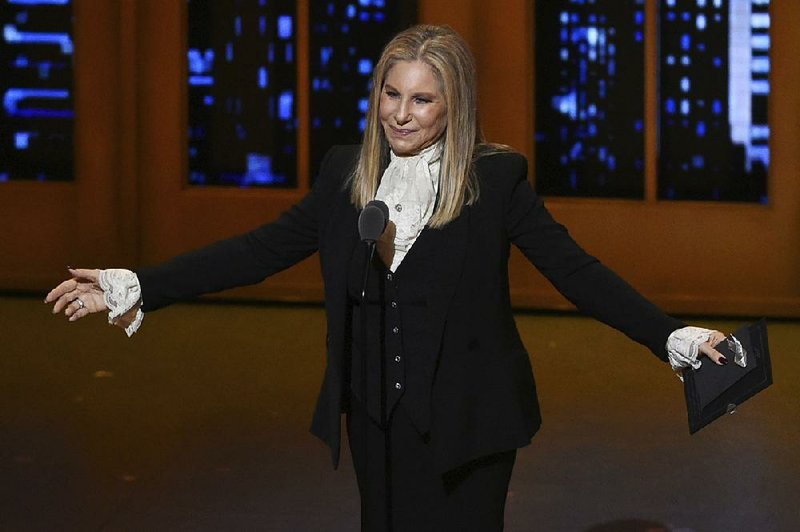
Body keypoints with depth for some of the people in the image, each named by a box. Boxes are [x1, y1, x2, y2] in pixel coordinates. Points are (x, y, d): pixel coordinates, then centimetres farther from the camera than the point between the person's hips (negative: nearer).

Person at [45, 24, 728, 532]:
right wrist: (139, 288, -2)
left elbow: (576, 270, -10)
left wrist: (673, 337, -21)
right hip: (377, 417, 4)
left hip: (465, 421, -4)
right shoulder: (347, 173, 4)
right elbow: (263, 250, 4)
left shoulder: (495, 178, -7)